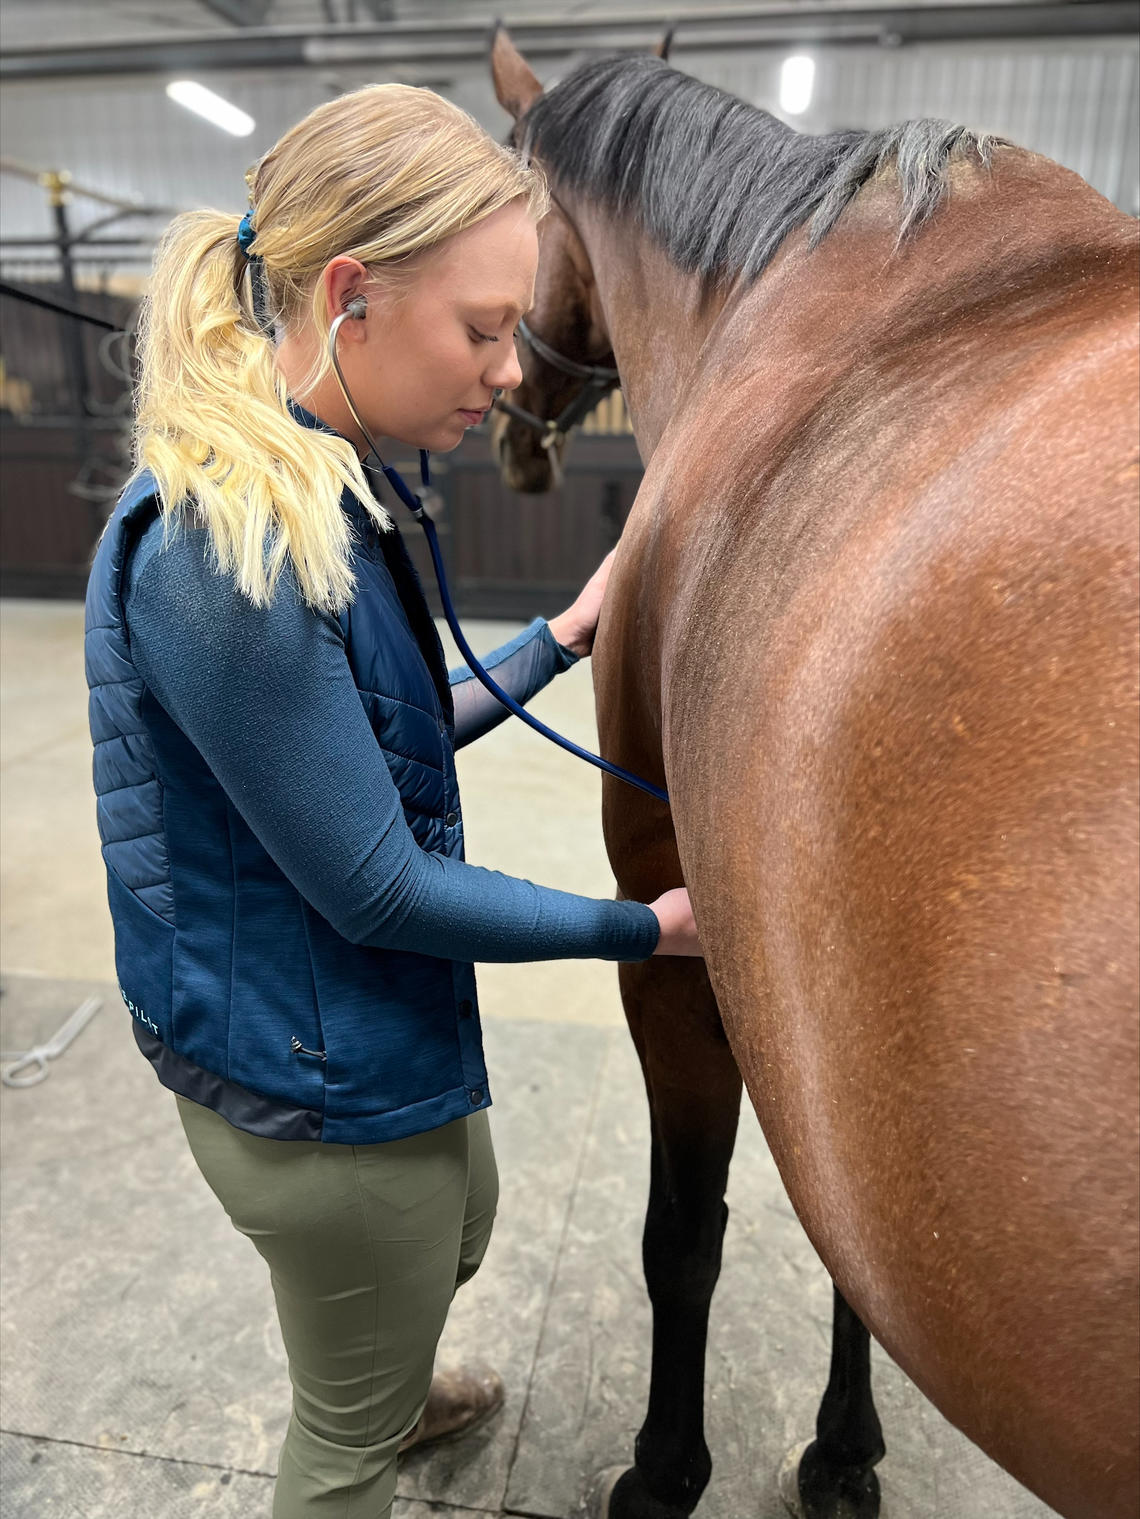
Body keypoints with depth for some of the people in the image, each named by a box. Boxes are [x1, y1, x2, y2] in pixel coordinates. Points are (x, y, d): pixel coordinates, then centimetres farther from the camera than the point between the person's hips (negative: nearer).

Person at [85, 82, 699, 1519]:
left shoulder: (318, 498, -1)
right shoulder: (214, 550, -31)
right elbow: (372, 888, -26)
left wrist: (559, 642, 9)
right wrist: (642, 926, -16)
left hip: (386, 1032, 10)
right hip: (318, 1089, -10)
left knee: (462, 1228, 38)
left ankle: (402, 1390, 70)